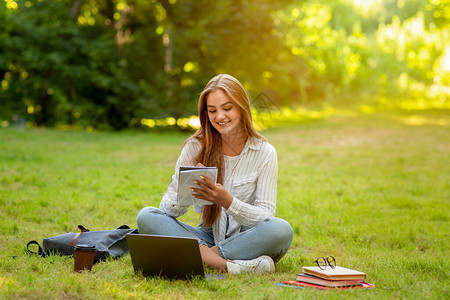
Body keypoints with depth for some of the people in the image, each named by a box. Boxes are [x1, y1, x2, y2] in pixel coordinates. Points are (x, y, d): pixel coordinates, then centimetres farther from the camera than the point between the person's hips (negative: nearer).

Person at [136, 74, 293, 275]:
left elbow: (266, 217, -10)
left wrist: (227, 201, -28)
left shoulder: (264, 152, -4)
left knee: (281, 229, -33)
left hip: (245, 239, -2)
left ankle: (201, 254, -26)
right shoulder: (195, 147, 0)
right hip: (208, 235, 2)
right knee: (146, 217, -21)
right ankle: (226, 263, -35)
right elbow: (169, 209, -2)